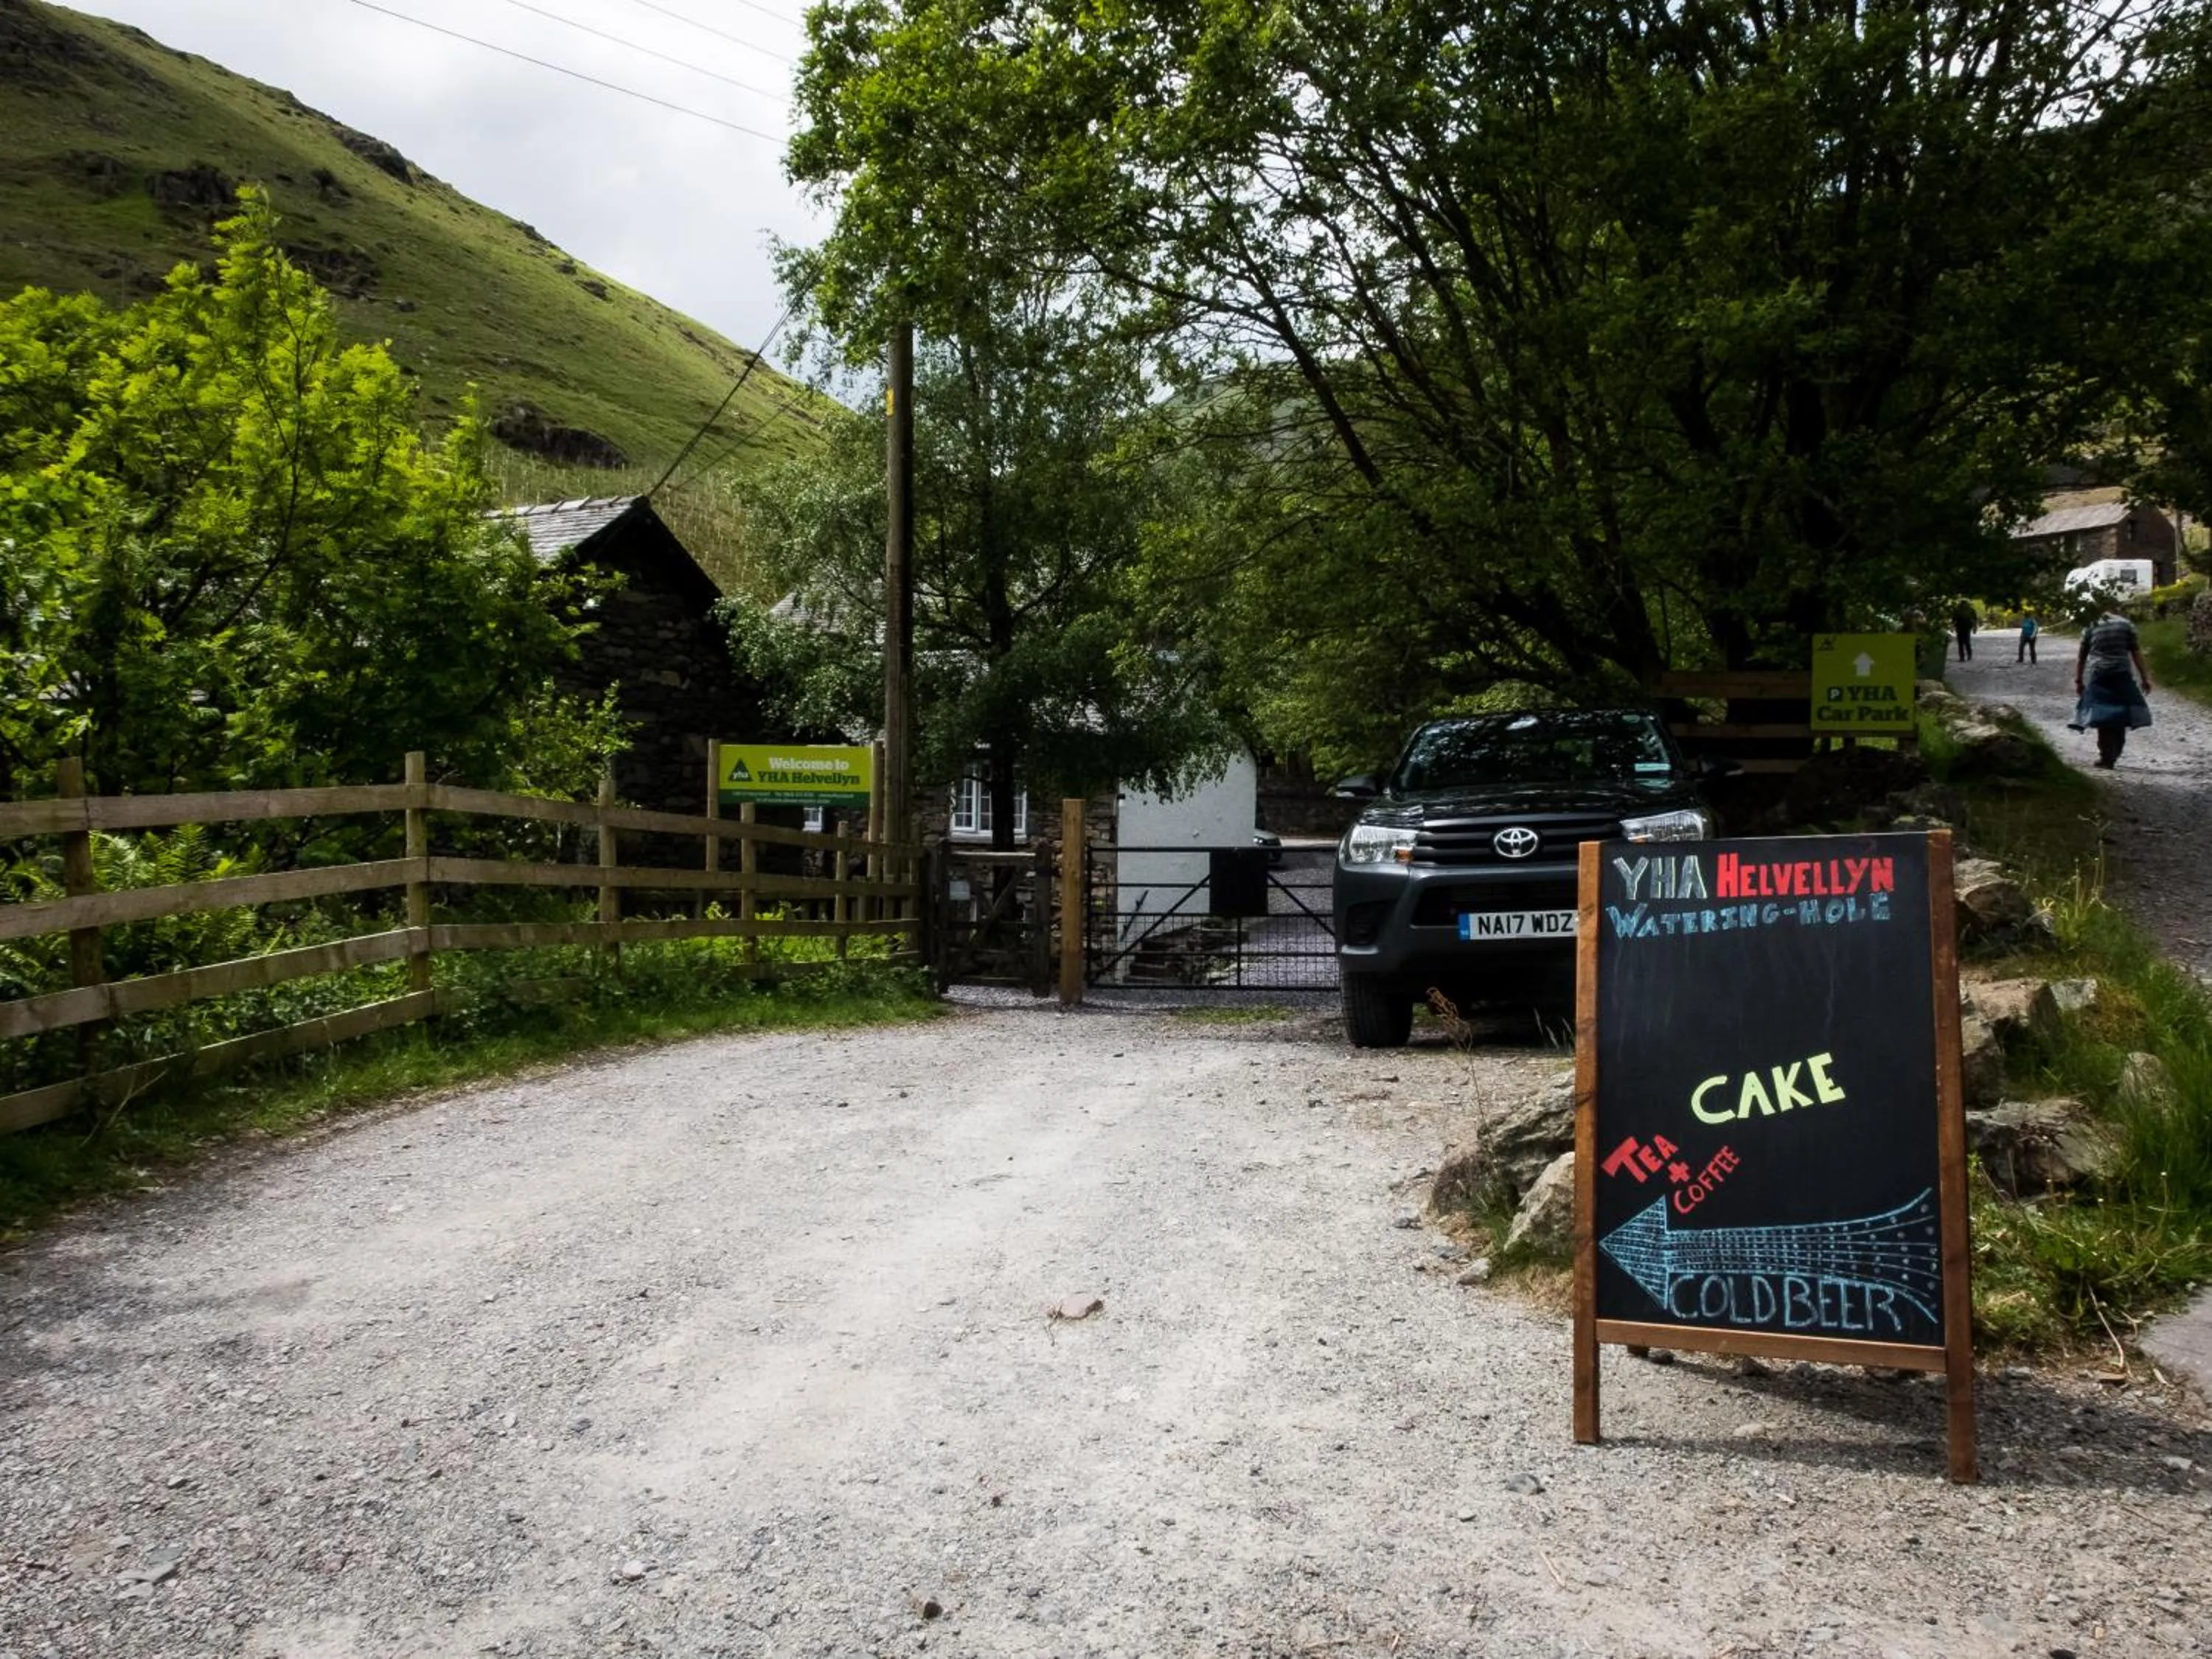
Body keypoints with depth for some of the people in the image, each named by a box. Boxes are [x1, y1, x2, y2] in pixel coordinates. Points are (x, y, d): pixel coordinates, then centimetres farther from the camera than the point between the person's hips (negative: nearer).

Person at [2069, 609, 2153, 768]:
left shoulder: (2090, 629, 11)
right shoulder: (2126, 625, 7)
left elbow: (2081, 658, 11)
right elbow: (2136, 653, 2)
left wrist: (2078, 681, 17)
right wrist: (2145, 677, 4)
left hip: (2098, 676, 0)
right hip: (2121, 676, 0)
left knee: (2103, 718, 1)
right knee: (2119, 718, 8)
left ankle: (2106, 757, -3)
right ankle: (2113, 756, 8)